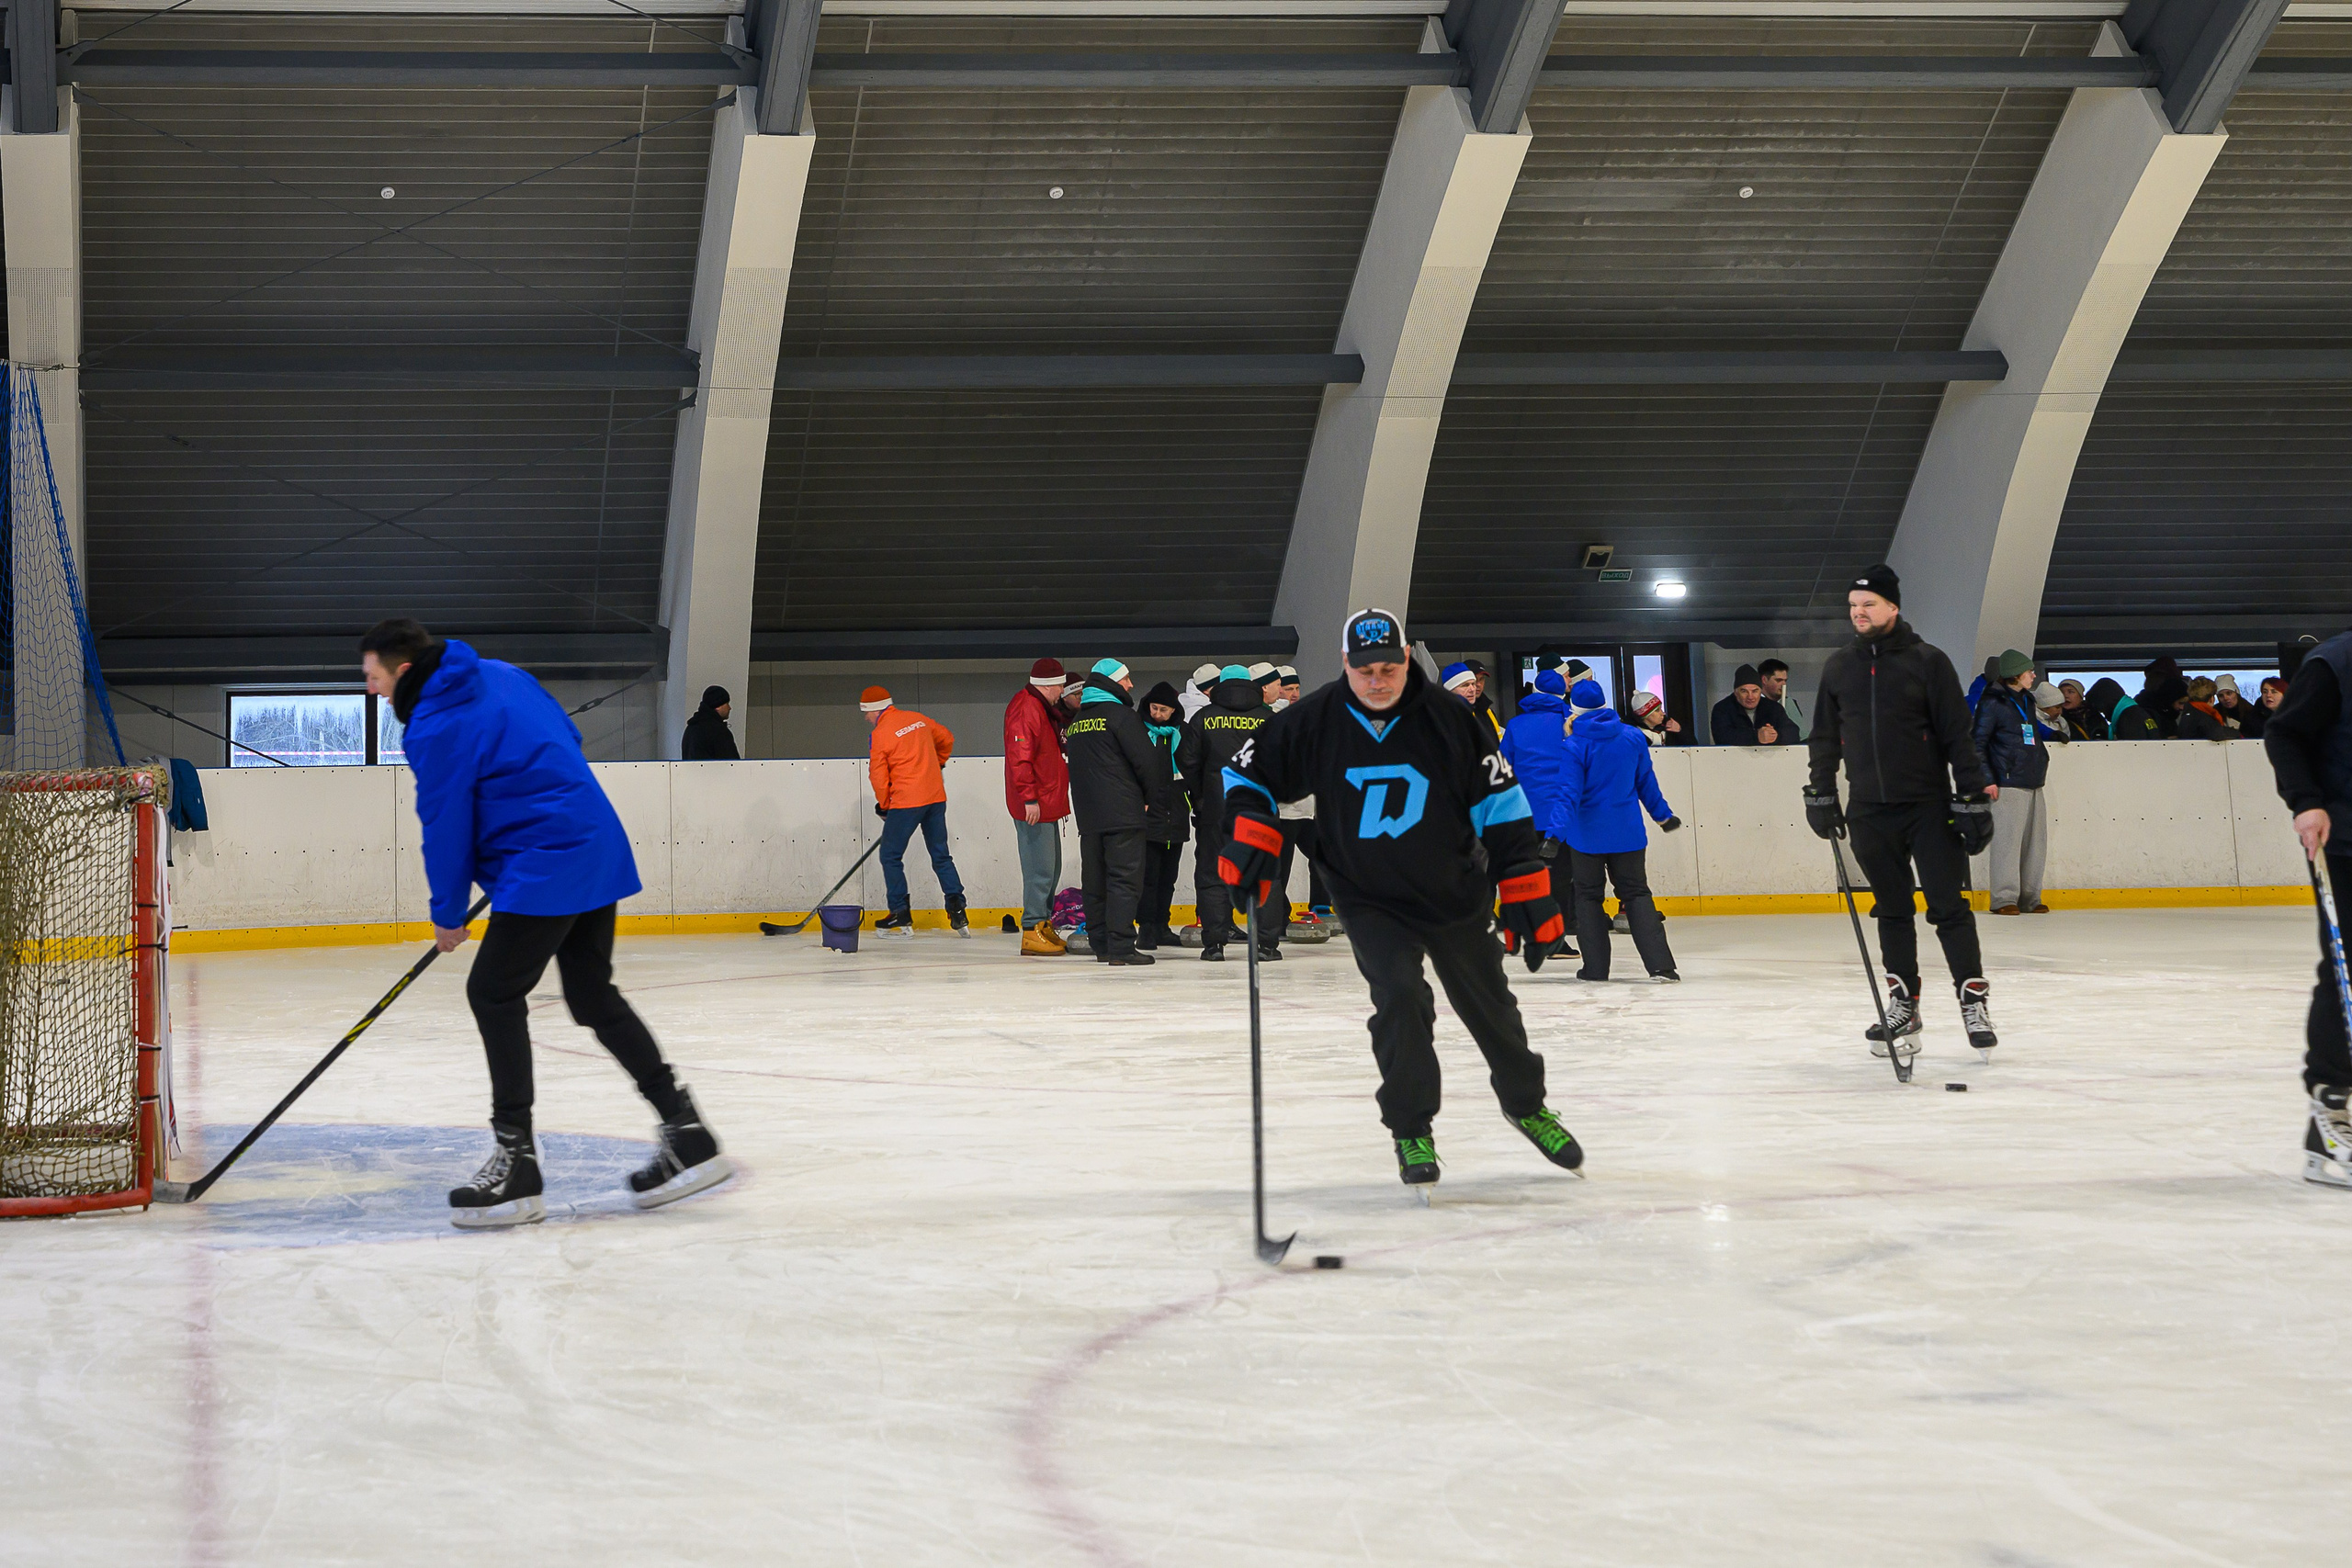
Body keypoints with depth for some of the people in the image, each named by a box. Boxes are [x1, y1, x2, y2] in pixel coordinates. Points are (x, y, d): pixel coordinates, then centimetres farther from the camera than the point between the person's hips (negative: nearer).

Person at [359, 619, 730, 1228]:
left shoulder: (437, 727, -13)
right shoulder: (499, 674, 14)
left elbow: (445, 827, -10)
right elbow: (568, 740, 22)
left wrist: (449, 915, 3)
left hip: (547, 868, -10)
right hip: (601, 847, 10)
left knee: (493, 991, -6)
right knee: (593, 994, 15)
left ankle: (517, 1163, -8)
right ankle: (687, 1135, 16)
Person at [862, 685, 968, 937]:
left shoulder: (880, 735, -9)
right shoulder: (917, 719, 9)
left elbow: (879, 777, -7)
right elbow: (947, 738, 23)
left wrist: (884, 805, 9)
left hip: (906, 802, -6)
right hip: (936, 797, 6)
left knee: (891, 857, 6)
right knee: (941, 856, 12)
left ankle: (901, 914, 4)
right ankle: (957, 911, 5)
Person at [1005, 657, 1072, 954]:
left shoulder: (1043, 708, 18)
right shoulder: (1025, 709, -16)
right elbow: (1020, 757, -24)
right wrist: (1029, 798, -26)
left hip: (1047, 804, 11)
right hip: (1035, 806, -11)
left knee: (1051, 868, 16)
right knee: (1040, 869, -10)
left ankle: (1044, 926, 24)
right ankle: (1032, 932, -7)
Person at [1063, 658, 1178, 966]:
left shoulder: (1076, 723, 15)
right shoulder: (1122, 716, -9)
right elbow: (1146, 761, -12)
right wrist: (1156, 802, 1)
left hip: (1088, 816, 7)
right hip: (1123, 814, -7)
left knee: (1094, 881, 11)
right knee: (1125, 879, -7)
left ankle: (1100, 945, 15)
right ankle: (1121, 948, -13)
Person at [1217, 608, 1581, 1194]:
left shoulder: (1450, 719, -15)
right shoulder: (1313, 722, -13)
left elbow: (1502, 806, -10)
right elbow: (1250, 773, 1)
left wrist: (1527, 897, -12)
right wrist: (1251, 841, -15)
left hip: (1456, 893, 1)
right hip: (1369, 899, -1)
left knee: (1489, 1003, 11)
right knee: (1400, 998, -18)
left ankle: (1526, 1104, 36)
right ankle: (1411, 1131, -1)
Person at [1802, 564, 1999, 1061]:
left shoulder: (1928, 661, -5)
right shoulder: (1838, 667, 8)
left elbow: (1958, 736, -6)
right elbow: (1825, 736, 18)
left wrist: (1974, 798, -9)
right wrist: (1820, 794, 14)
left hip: (1929, 806, -4)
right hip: (1870, 811, 4)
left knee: (1948, 906, -4)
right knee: (1892, 910, 8)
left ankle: (1974, 999, 3)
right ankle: (1902, 1005, 14)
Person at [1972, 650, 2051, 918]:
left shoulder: (2027, 701, 19)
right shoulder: (1993, 702, -6)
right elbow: (1977, 741, -7)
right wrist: (1986, 778, -12)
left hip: (2033, 783, 8)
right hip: (2009, 784, -8)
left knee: (2035, 842, 8)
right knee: (2008, 840, -9)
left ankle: (2029, 898, 15)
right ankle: (2005, 898, -4)